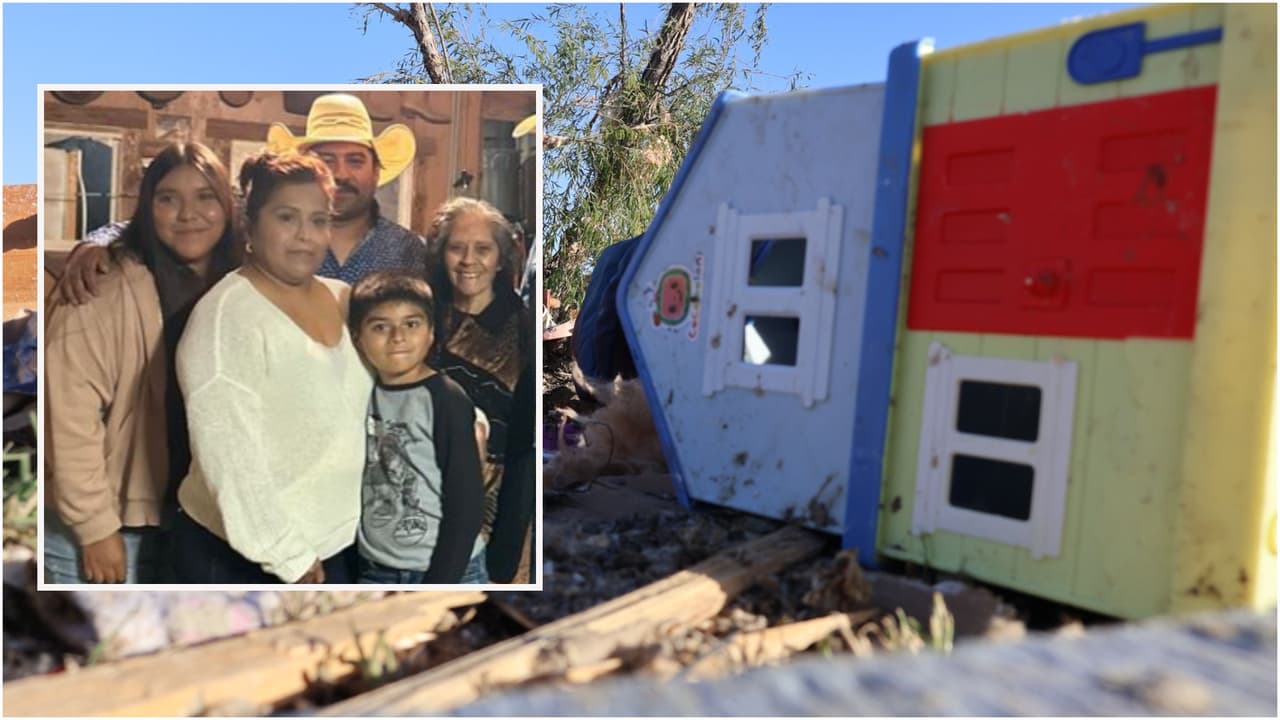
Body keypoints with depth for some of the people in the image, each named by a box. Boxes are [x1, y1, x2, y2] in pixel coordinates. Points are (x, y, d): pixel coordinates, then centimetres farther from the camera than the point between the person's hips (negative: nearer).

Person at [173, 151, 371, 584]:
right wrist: (287, 555, -20)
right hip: (240, 555, -6)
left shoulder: (343, 300, 2)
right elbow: (230, 457, -22)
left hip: (332, 545, 7)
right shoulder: (228, 316, -19)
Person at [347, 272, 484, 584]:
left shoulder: (446, 400, -16)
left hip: (426, 572, -6)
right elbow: (366, 489, 11)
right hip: (372, 570, 6)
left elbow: (465, 504, -15)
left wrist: (439, 585, -15)